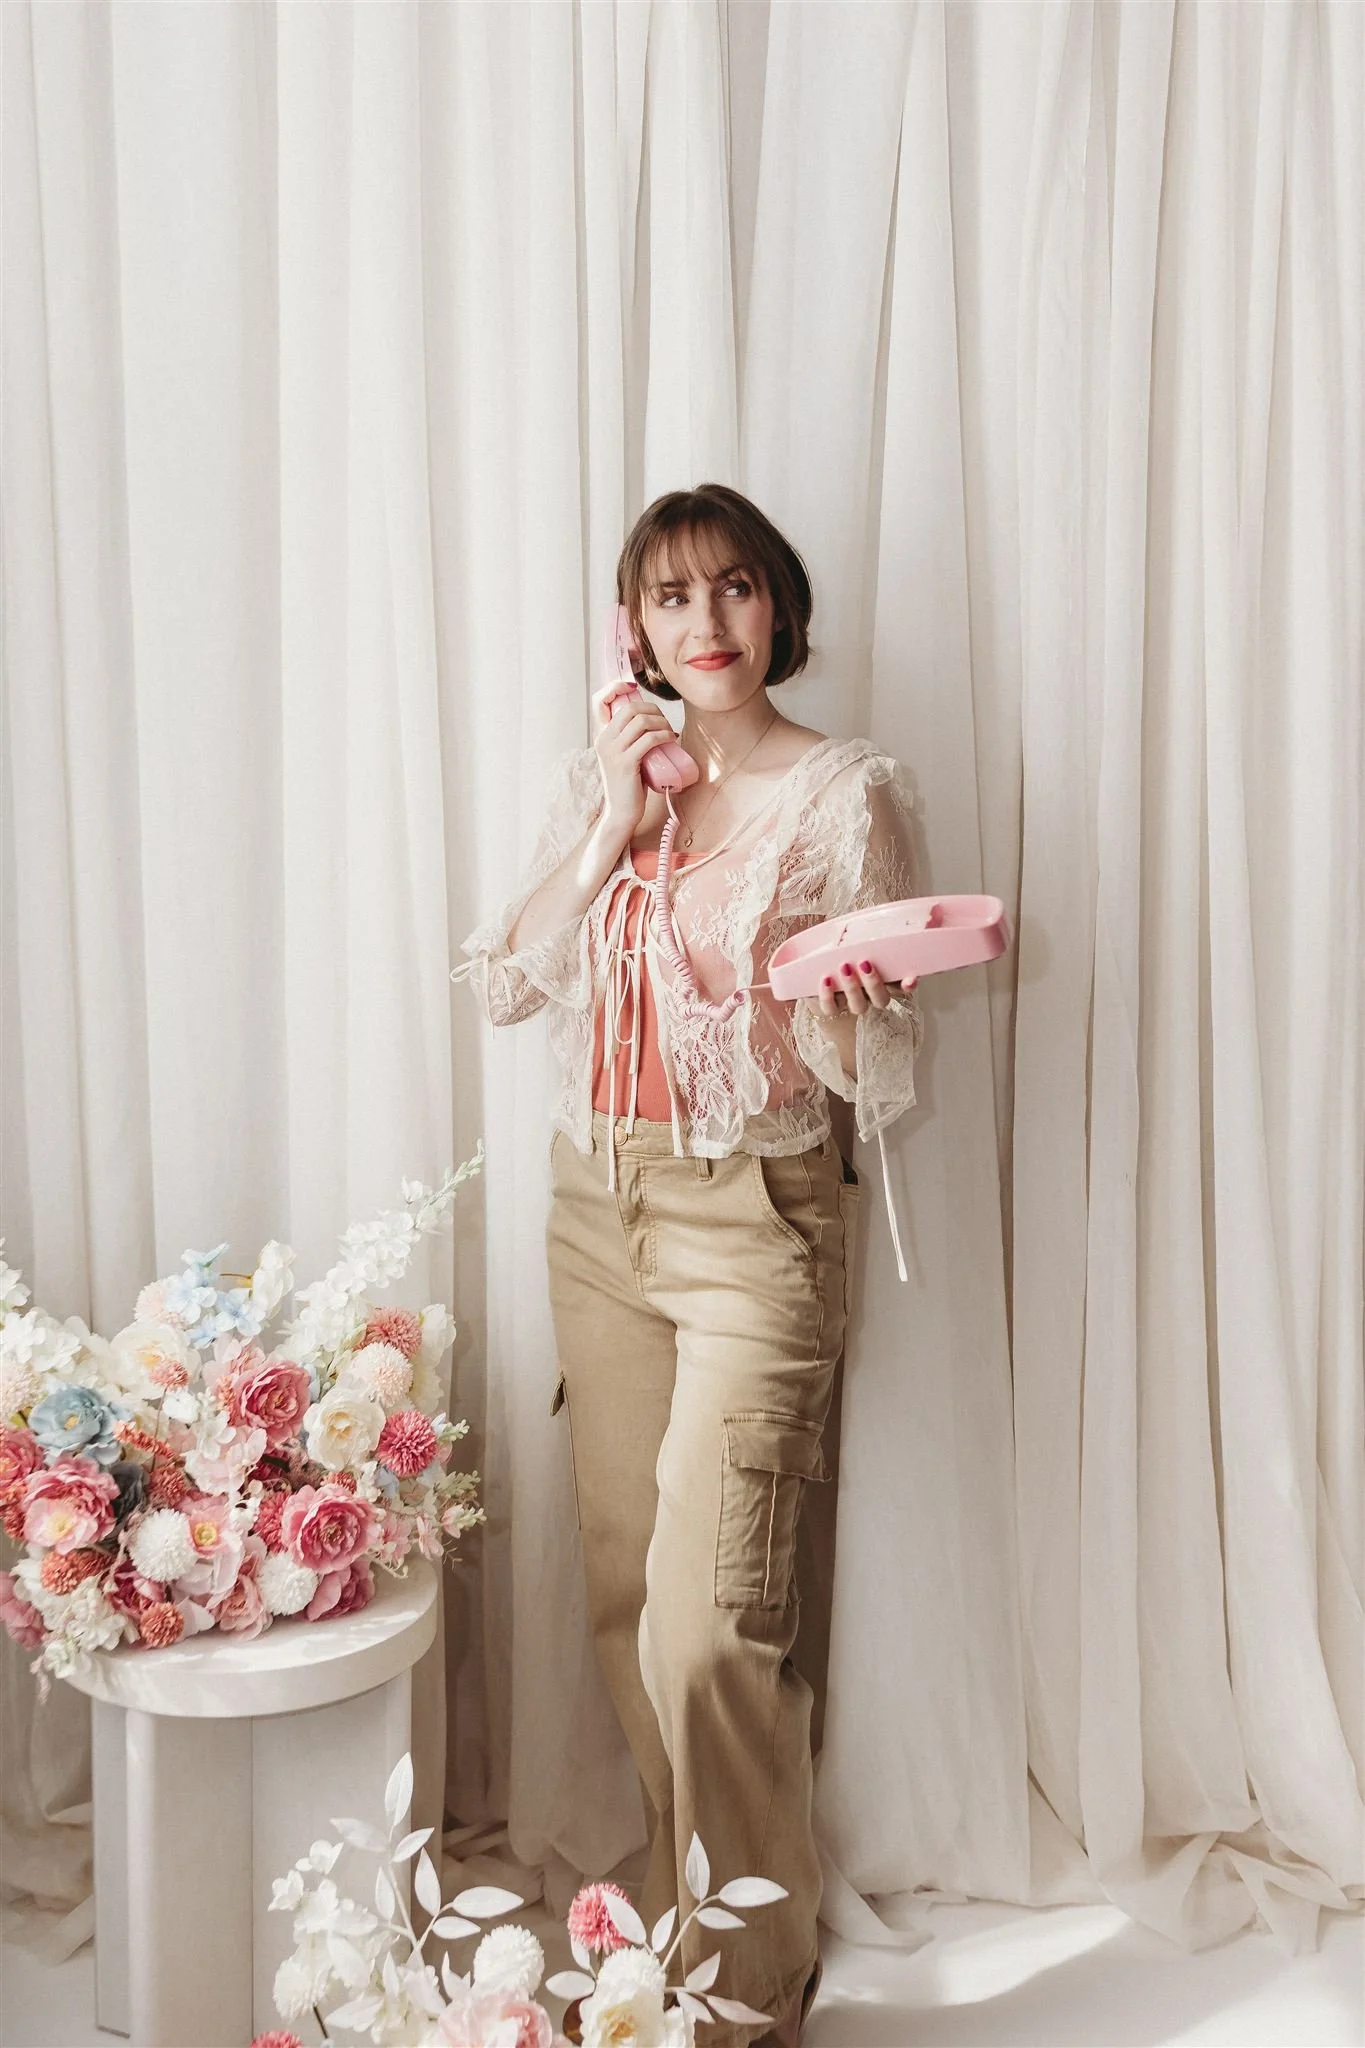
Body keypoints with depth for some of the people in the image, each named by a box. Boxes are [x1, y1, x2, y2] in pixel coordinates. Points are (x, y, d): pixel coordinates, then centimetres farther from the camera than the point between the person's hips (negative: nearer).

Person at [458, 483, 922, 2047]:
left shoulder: (846, 793, -7)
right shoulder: (600, 774, 8)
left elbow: (880, 1082, -7)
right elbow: (505, 985, -1)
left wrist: (843, 1011, -29)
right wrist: (612, 828, -9)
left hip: (755, 1220, -5)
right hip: (599, 1207, 5)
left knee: (706, 1625, -9)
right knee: (625, 1593, 12)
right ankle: (682, 1908, 33)